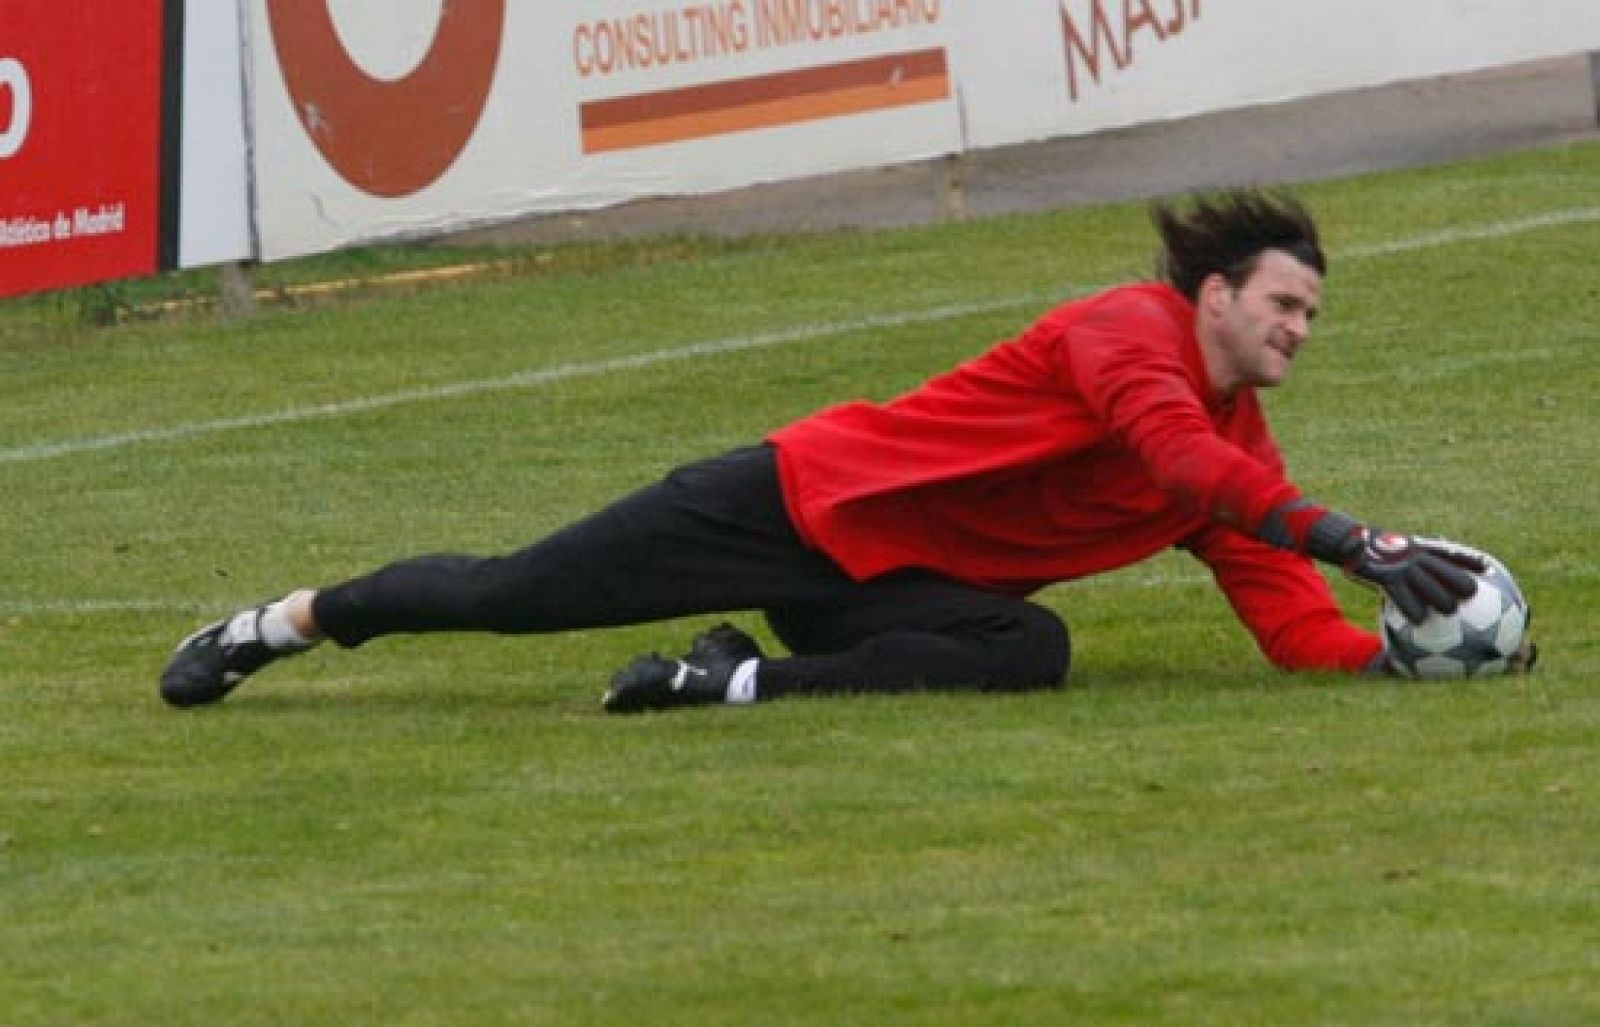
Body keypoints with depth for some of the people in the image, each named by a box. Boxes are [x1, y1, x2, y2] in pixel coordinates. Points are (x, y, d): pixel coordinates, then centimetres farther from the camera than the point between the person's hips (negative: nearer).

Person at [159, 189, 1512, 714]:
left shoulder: (1241, 439, 5)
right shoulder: (1129, 332, -18)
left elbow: (1289, 620, 0)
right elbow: (1183, 457, -38)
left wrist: (1400, 649, -20)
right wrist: (1356, 544, -44)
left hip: (893, 589, 6)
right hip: (810, 500, -6)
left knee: (1032, 650, -26)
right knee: (518, 594, -2)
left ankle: (743, 681, -15)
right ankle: (291, 620, 21)